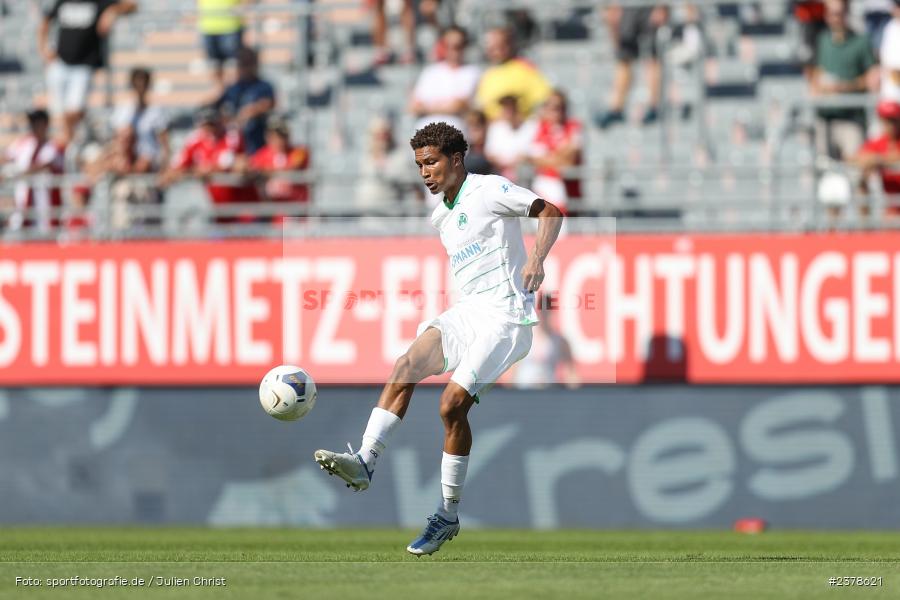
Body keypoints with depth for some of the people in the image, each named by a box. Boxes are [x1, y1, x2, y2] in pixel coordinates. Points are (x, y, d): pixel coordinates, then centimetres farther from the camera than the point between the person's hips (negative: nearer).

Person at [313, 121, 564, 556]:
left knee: (452, 403, -18)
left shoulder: (489, 190, -5)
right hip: (467, 311, 7)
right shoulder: (440, 216, 19)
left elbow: (550, 212, -10)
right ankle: (364, 462, -32)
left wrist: (537, 258, -25)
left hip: (506, 316, -7)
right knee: (407, 364, -19)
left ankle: (449, 515, -7)